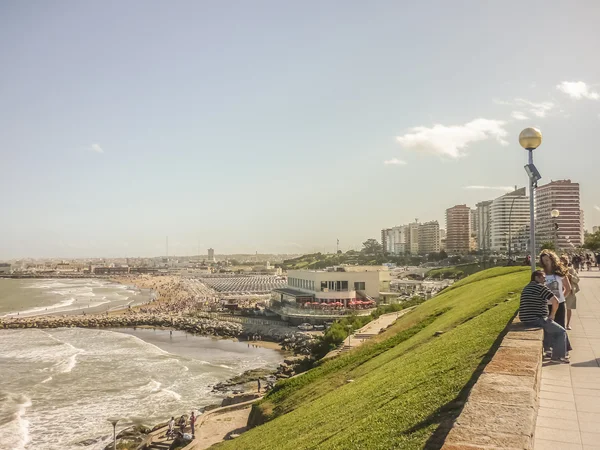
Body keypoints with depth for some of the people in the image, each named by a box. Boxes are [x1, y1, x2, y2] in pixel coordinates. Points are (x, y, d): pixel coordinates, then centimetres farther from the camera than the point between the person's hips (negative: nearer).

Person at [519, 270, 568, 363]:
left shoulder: (526, 288, 17)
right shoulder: (540, 287, -11)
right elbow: (555, 301, -20)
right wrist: (552, 315, -5)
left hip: (525, 320, 9)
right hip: (536, 320, -9)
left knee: (550, 327, 33)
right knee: (561, 332, 5)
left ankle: (547, 349, 36)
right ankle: (558, 356, 9)